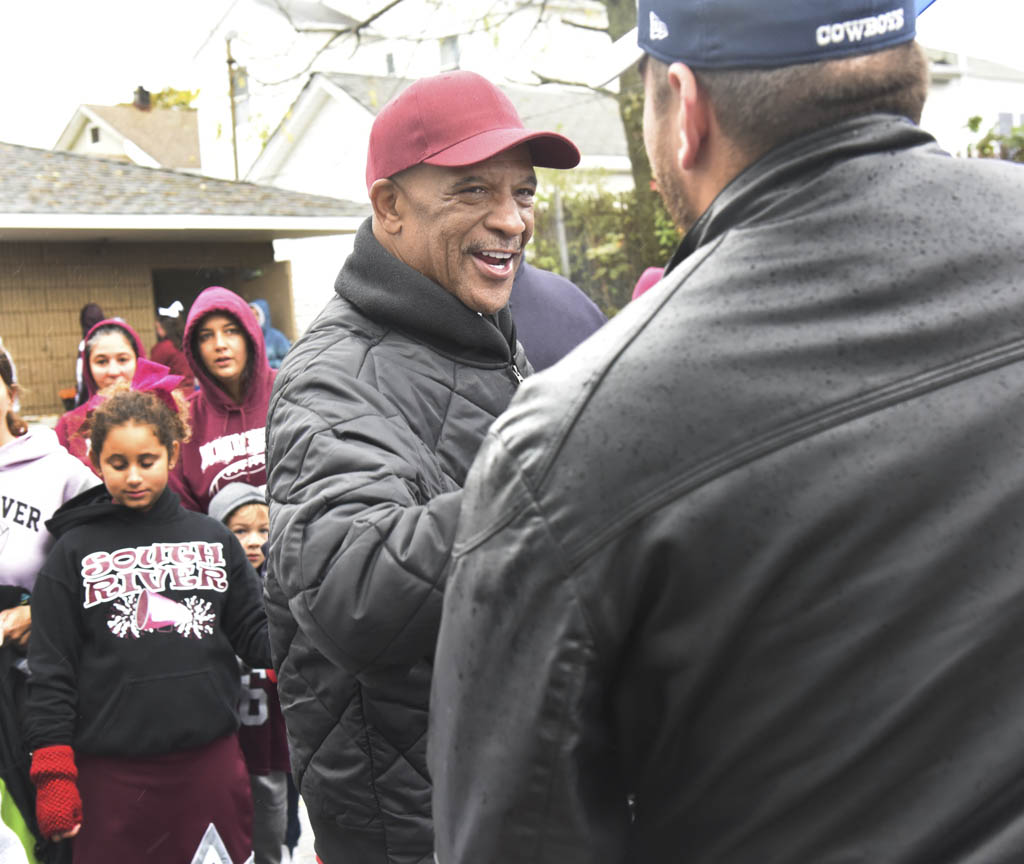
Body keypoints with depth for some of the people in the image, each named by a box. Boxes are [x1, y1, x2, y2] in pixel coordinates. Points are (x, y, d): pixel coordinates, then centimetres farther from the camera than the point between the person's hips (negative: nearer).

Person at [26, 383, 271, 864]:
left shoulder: (212, 539, 8)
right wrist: (52, 774, -5)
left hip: (210, 763, 2)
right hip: (112, 770, -1)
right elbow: (51, 671, 1)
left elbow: (253, 634, 8)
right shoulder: (74, 553, 3)